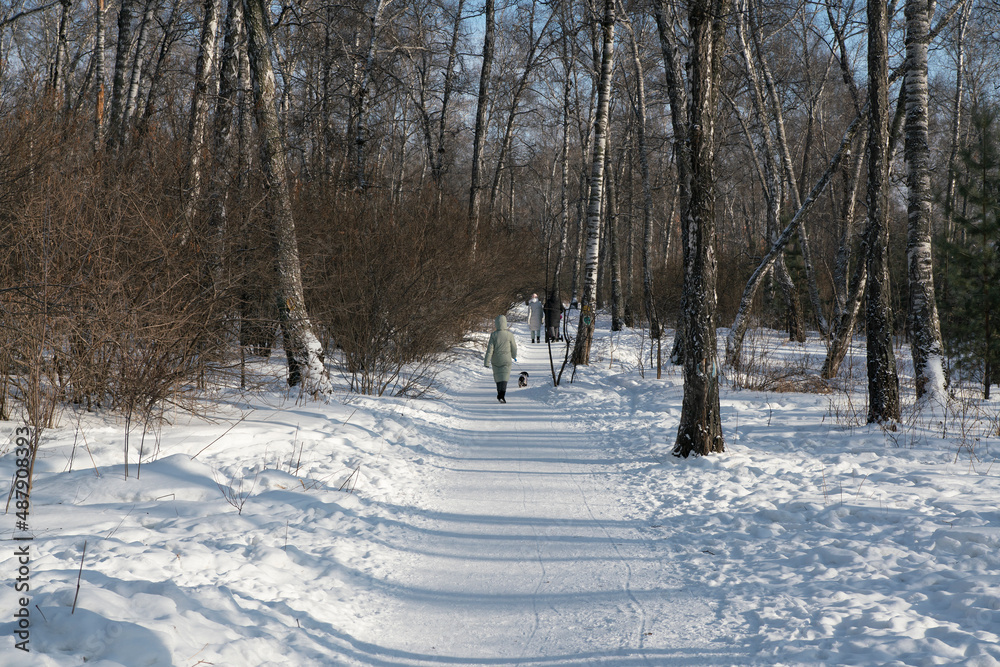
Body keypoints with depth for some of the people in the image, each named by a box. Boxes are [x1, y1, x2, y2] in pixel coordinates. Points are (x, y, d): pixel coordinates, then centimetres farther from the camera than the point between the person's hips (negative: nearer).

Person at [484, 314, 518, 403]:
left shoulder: (493, 335, -9)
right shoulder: (509, 334, -9)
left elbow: (490, 349, -10)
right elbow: (513, 348, 1)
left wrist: (487, 362, -7)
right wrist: (514, 356, 22)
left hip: (495, 360, 1)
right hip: (506, 360, -1)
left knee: (497, 376, 16)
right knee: (504, 376, -5)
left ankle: (500, 394, 28)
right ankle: (502, 393, -25)